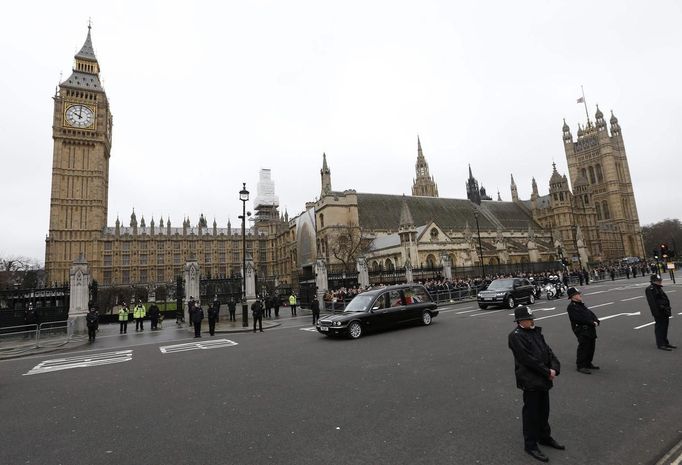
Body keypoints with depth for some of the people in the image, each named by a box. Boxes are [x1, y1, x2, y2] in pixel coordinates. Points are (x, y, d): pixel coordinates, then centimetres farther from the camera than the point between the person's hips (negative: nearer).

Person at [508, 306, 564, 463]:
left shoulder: (535, 332, 6)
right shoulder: (516, 336, -18)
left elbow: (547, 350, 4)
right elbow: (528, 359, -21)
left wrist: (555, 368, -10)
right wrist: (547, 372, -16)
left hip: (543, 379, 8)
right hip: (530, 381, -7)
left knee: (544, 410, 22)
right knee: (531, 413, 5)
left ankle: (545, 437, 43)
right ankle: (530, 445, 20)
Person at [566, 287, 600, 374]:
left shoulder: (581, 304, 18)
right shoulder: (571, 307, -14)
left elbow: (590, 313, 16)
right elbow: (581, 318, -20)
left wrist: (596, 321, -1)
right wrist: (592, 323, -16)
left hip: (590, 330, 10)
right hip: (582, 331, -9)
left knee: (591, 347, 16)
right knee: (583, 348, -5)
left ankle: (588, 363, 31)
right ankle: (581, 366, 4)